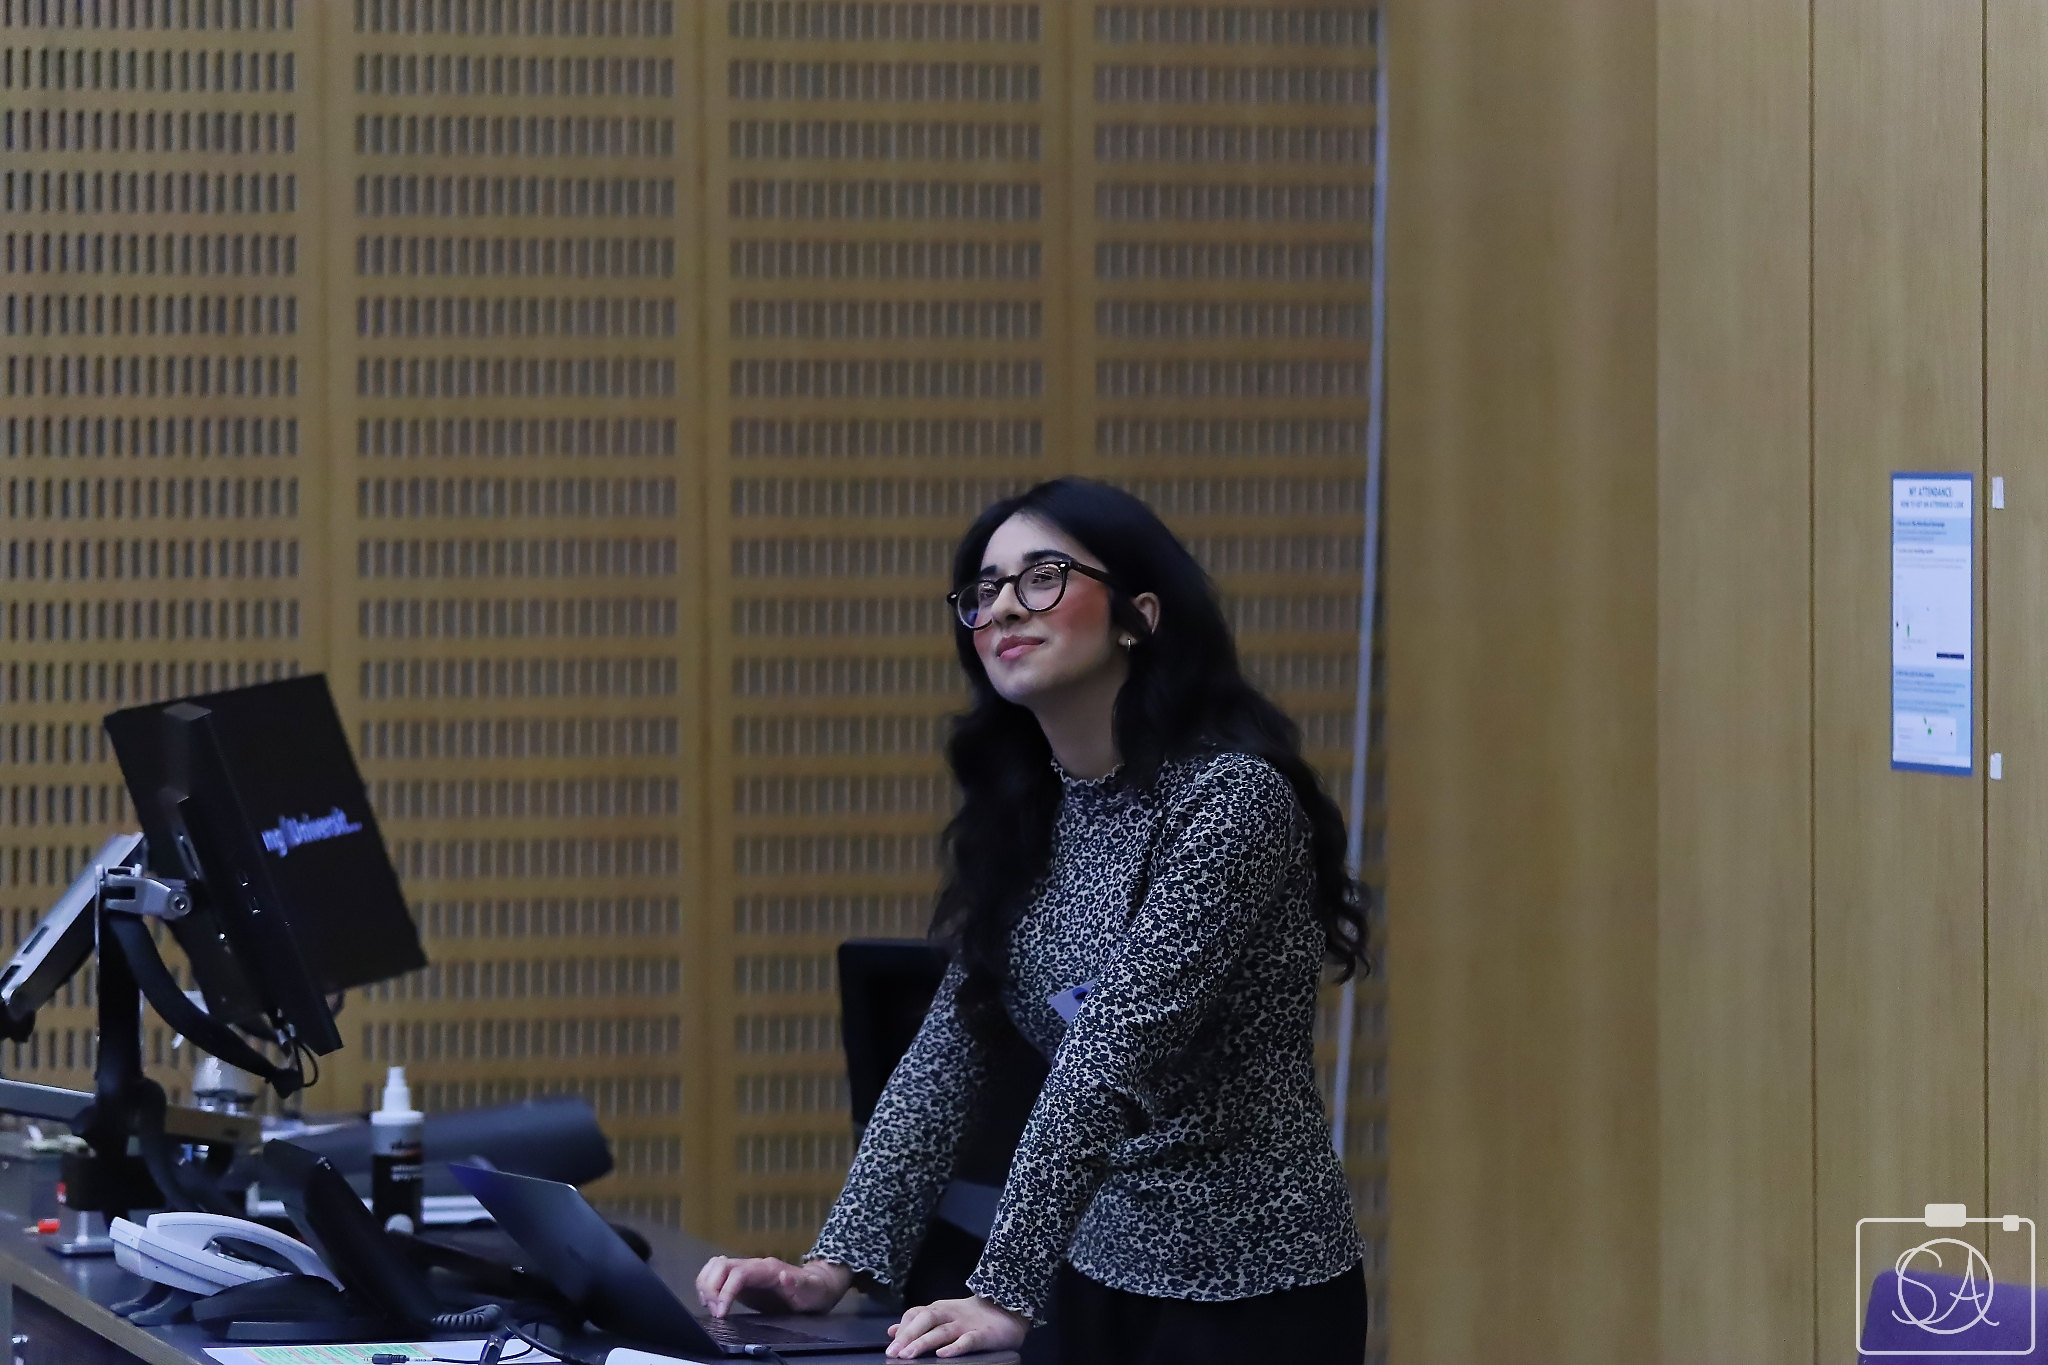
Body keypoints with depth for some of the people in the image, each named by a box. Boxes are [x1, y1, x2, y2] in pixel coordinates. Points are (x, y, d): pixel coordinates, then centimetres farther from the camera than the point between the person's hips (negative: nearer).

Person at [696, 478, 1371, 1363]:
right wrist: (838, 1262, -10)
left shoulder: (1232, 798, -19)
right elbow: (945, 1050, 1)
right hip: (1103, 1277, 7)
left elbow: (1112, 1058, -26)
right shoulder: (1025, 814, 5)